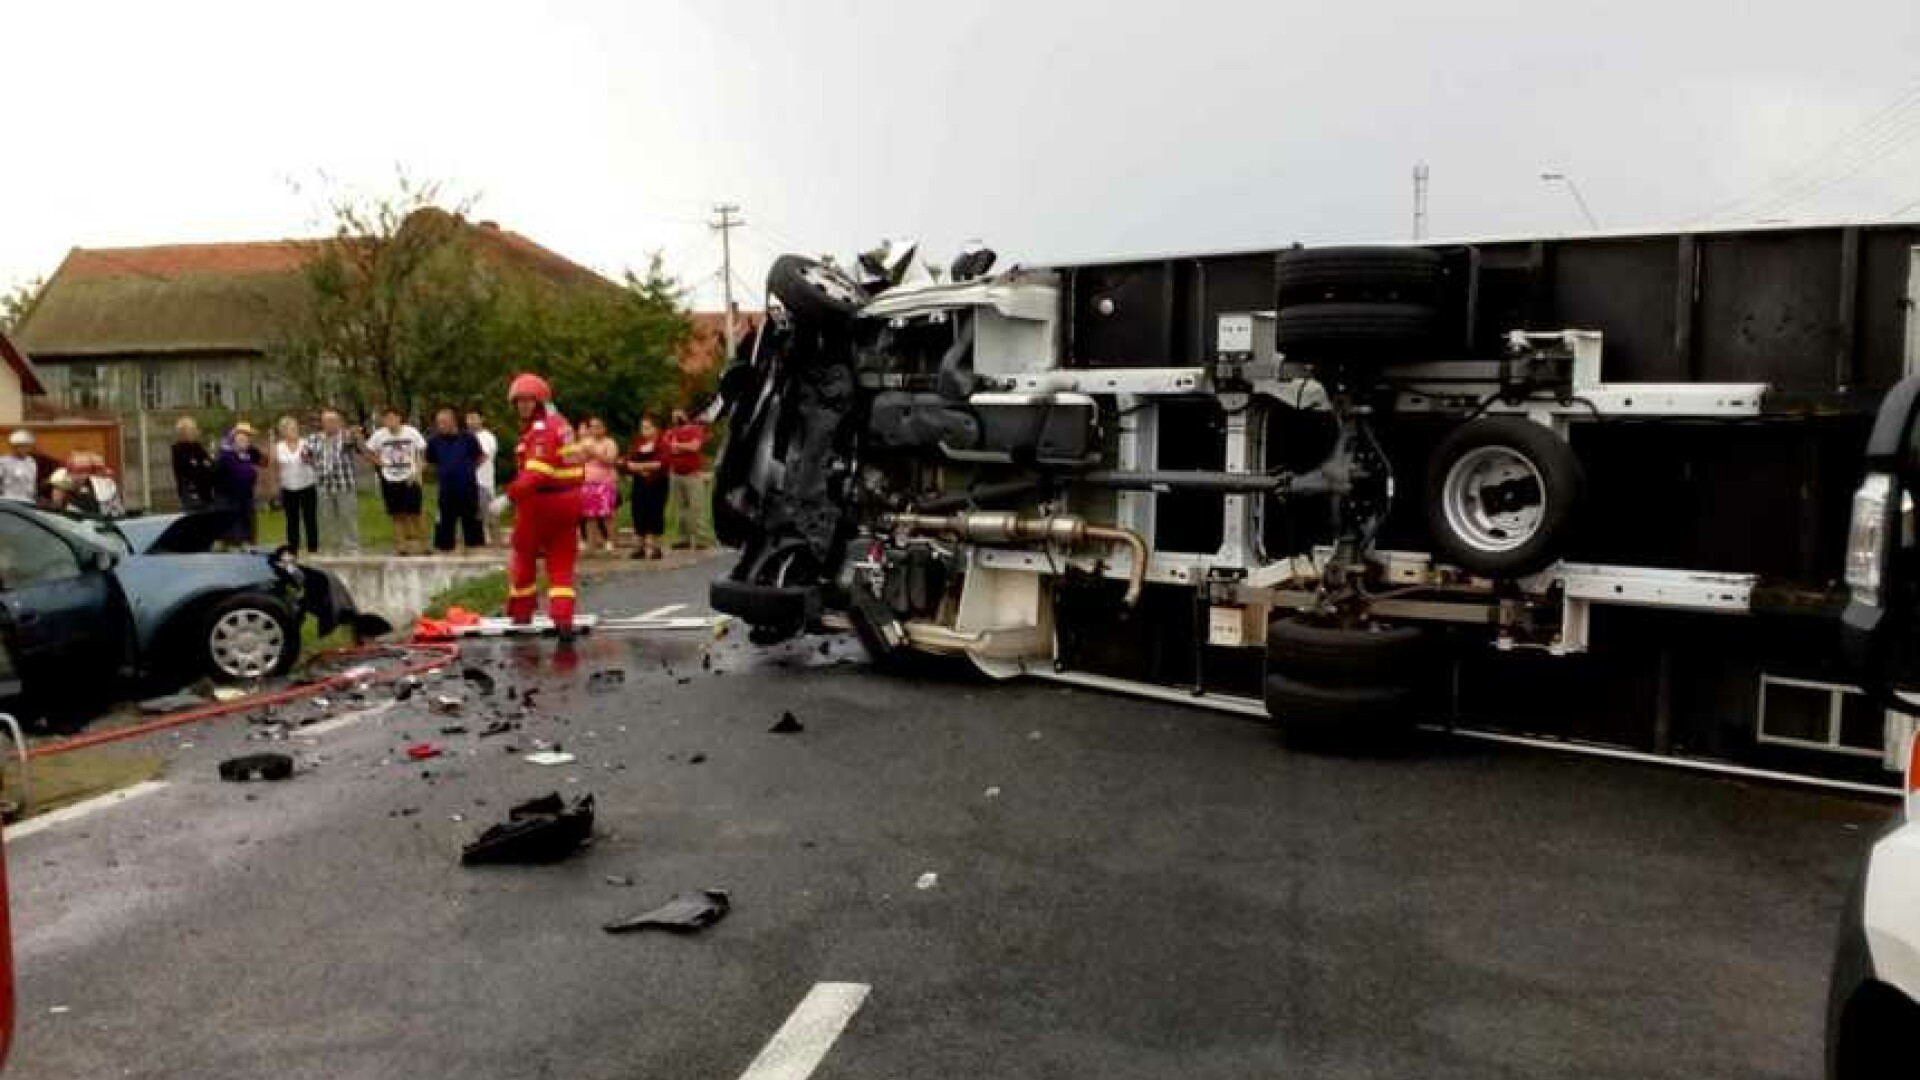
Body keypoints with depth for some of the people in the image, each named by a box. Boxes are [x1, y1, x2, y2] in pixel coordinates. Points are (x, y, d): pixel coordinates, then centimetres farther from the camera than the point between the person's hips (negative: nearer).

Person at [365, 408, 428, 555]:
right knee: (397, 516, 6)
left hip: (410, 480, -2)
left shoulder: (411, 432, -8)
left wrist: (417, 472, -11)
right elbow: (369, 452, 12)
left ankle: (422, 545, 7)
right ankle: (401, 546, 13)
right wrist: (380, 463, -2)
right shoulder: (379, 435, -2)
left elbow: (423, 453, -3)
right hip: (389, 480, 2)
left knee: (414, 515, -3)